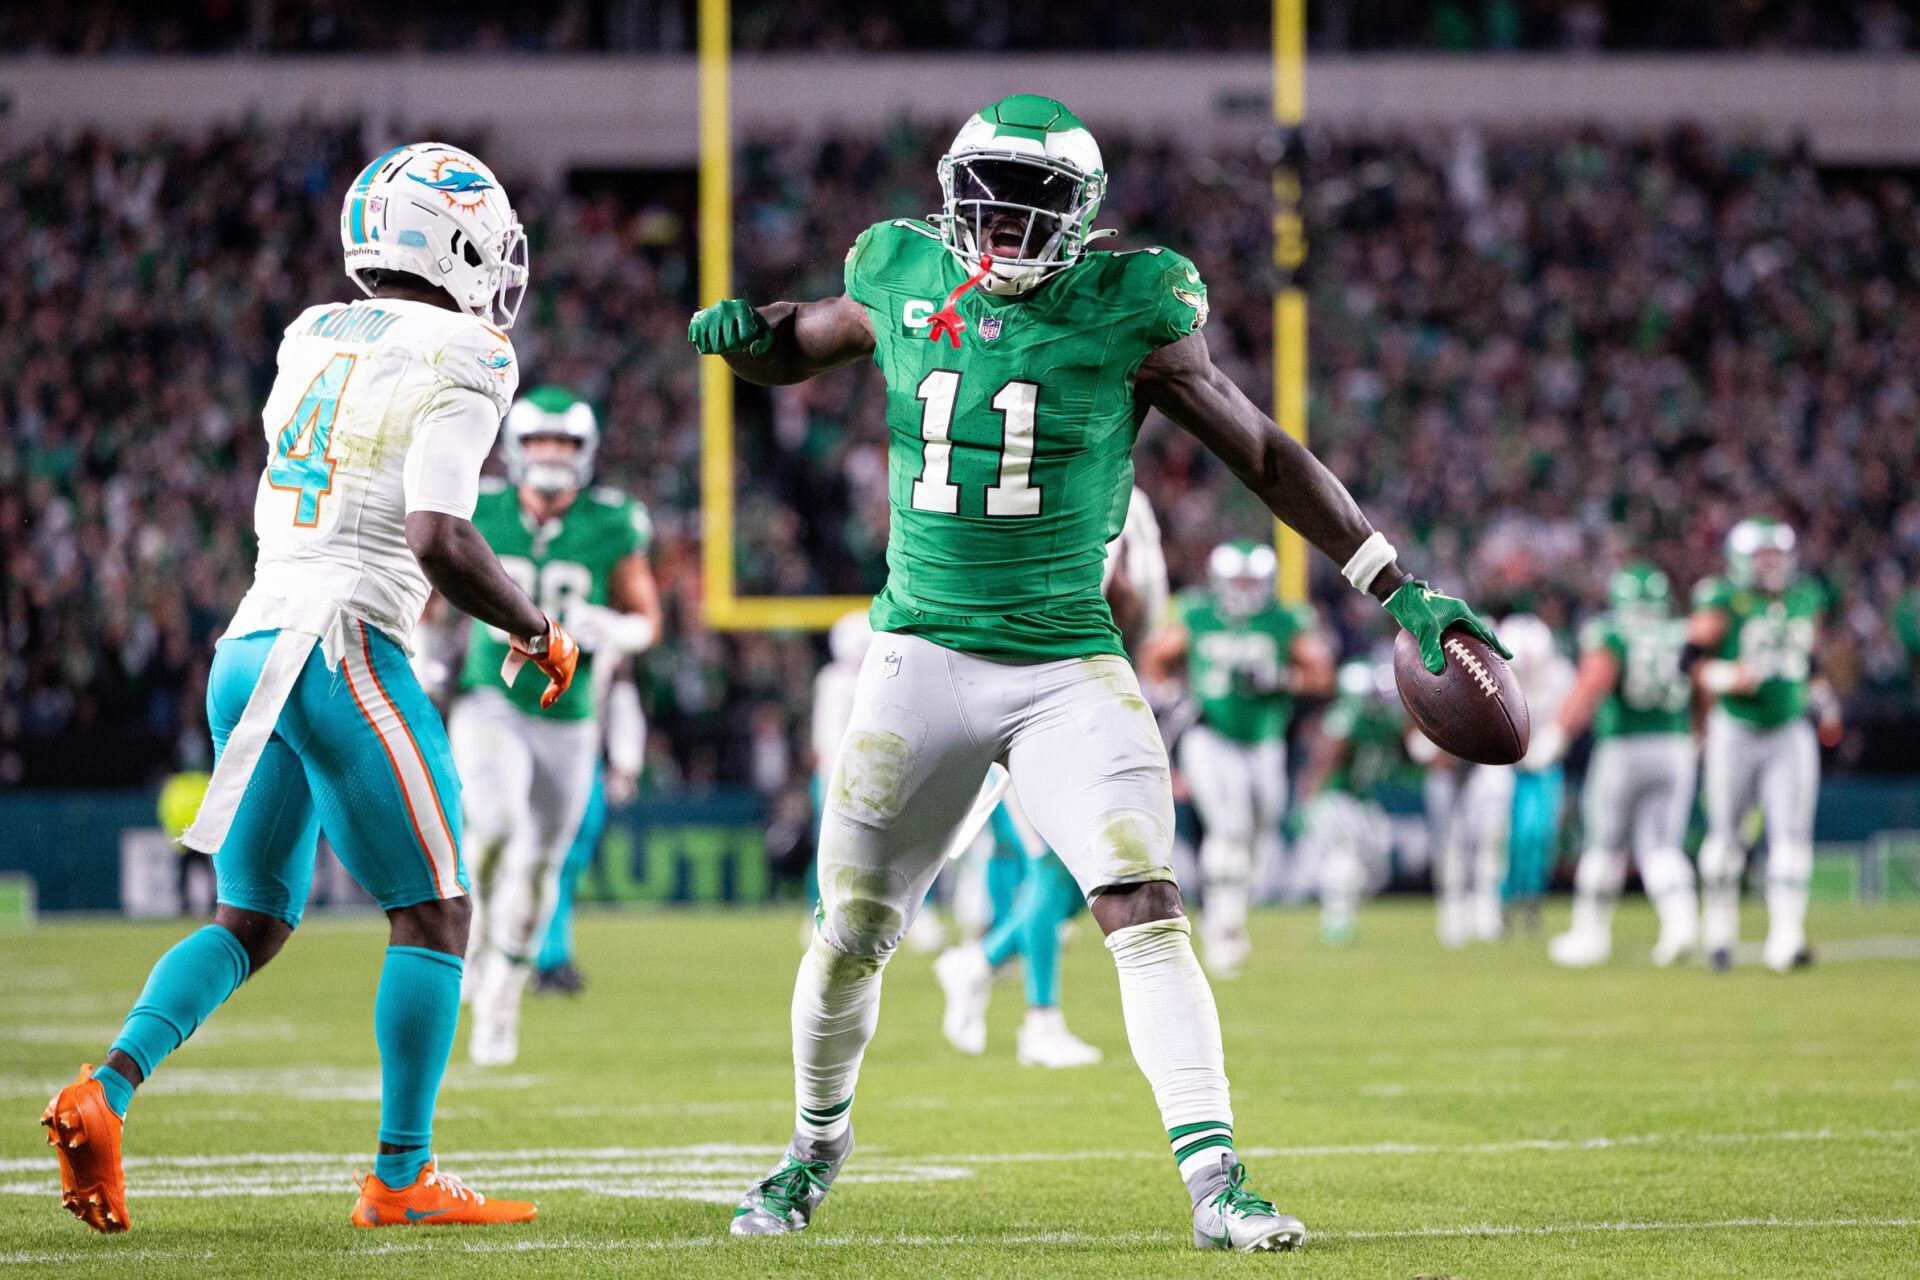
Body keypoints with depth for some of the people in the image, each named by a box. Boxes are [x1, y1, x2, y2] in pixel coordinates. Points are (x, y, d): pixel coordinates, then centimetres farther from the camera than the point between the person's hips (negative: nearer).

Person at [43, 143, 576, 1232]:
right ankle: (403, 1179, 1)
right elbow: (440, 538, -18)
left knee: (255, 918, 15)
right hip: (344, 648, -7)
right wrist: (536, 630, -2)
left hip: (249, 646, 7)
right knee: (433, 912, 3)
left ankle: (105, 1092, -4)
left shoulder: (312, 339, 15)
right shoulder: (457, 363, -6)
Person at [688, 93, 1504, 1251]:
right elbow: (794, 353, 21)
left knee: (1145, 911, -17)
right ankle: (816, 1146, 33)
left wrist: (1398, 589, -2)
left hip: (1068, 667, -2)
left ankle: (1215, 1180, -18)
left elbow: (1263, 453, -1)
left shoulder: (1127, 312, -7)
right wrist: (747, 331, -4)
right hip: (924, 660, 2)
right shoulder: (903, 280, 0)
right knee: (851, 934, 7)